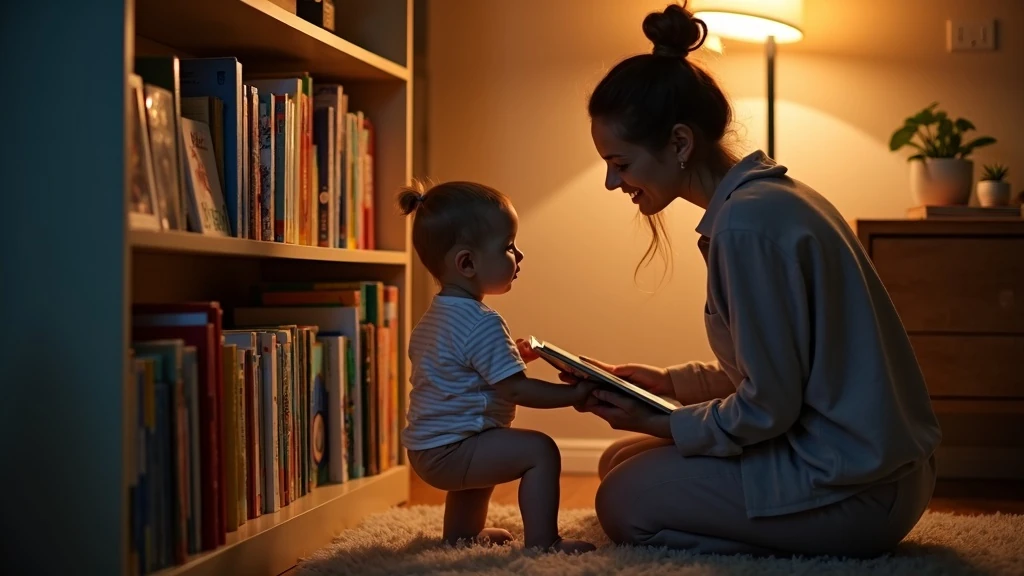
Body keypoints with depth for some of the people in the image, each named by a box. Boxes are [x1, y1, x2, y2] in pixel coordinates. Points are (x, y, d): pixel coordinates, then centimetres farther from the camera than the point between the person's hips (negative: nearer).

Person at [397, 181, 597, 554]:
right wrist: (575, 392, -16)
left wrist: (509, 356, 19)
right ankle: (542, 540, -21)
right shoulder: (482, 324, -21)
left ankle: (462, 530, 49)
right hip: (450, 450, -11)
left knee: (490, 453, 38)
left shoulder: (434, 316, 11)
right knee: (539, 450, -19)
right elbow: (518, 391, -23)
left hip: (426, 446, 11)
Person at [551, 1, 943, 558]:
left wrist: (660, 422, -5)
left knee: (624, 501, 0)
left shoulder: (748, 221, -22)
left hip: (853, 490, -10)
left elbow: (768, 409, -20)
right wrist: (665, 381, 12)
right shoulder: (770, 196, 9)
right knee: (621, 460, 16)